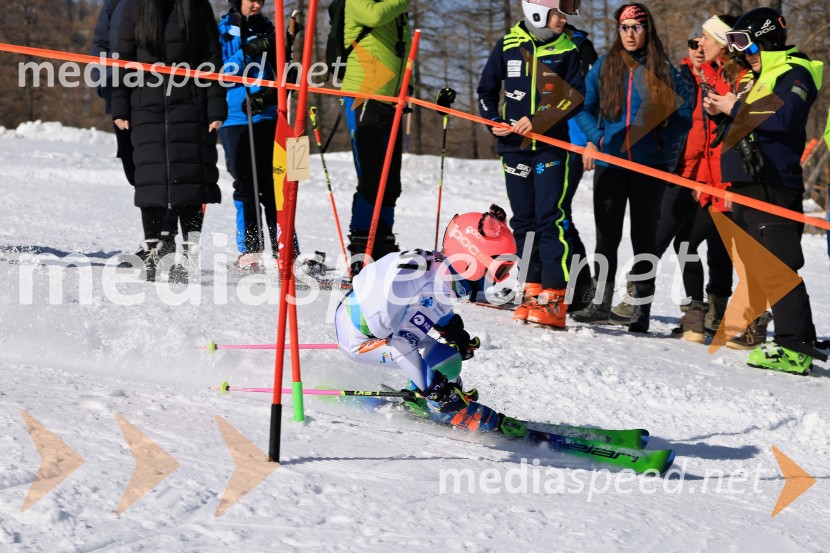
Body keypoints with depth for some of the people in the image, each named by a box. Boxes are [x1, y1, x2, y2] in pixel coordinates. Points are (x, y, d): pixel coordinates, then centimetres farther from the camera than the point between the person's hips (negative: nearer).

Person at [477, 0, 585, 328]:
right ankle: (533, 291, 15)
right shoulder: (508, 46, 7)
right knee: (523, 221, 7)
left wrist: (539, 121, -16)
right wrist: (494, 122, -1)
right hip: (514, 146, 3)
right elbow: (487, 89, 15)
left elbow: (575, 97, -4)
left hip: (552, 146, -3)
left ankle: (553, 299, -14)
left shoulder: (567, 50, 3)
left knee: (550, 219, -11)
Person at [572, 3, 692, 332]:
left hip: (649, 166, -2)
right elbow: (584, 107, 9)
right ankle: (600, 303, 9)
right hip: (610, 162, 2)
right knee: (606, 236, 3)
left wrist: (662, 140, -12)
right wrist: (596, 137, -8)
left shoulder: (664, 71, 2)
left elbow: (683, 115, 3)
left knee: (644, 237, 4)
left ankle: (642, 309, 7)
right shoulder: (604, 67, 7)